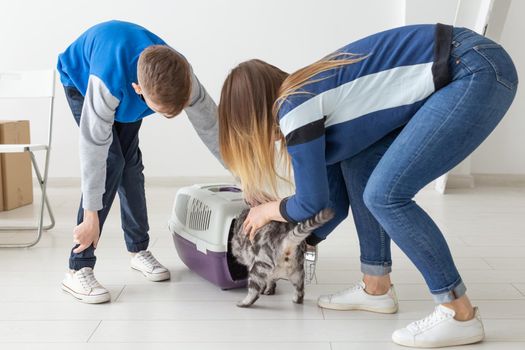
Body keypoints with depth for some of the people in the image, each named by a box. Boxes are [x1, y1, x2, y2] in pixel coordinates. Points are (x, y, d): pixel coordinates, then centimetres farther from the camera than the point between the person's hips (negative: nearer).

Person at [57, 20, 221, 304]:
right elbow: (94, 148, -40)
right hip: (81, 79, -4)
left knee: (130, 162, -3)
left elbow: (211, 126, -22)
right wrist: (91, 217, -34)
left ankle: (139, 249, 13)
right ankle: (78, 269, -17)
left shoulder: (180, 76, -34)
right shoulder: (108, 81, -47)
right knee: (110, 162, -19)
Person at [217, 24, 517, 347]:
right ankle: (377, 287, 20)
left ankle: (460, 315, -2)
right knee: (358, 166, 12)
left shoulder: (294, 108, -10)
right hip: (462, 77, 10)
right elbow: (336, 198, 23)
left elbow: (311, 203, -2)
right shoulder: (309, 98, 16)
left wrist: (266, 211, 16)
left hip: (479, 72, -10)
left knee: (385, 195, -12)